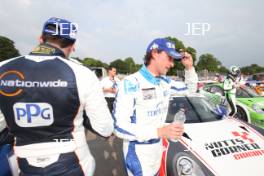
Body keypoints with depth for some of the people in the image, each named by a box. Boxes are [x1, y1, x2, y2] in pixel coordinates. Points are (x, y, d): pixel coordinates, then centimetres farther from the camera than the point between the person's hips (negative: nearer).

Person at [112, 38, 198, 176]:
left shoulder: (165, 82, -1)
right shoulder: (130, 84, -24)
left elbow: (191, 88, 15)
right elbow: (120, 127, -26)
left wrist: (189, 67, -3)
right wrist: (160, 131, -33)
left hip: (158, 146, 8)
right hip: (138, 151, -7)